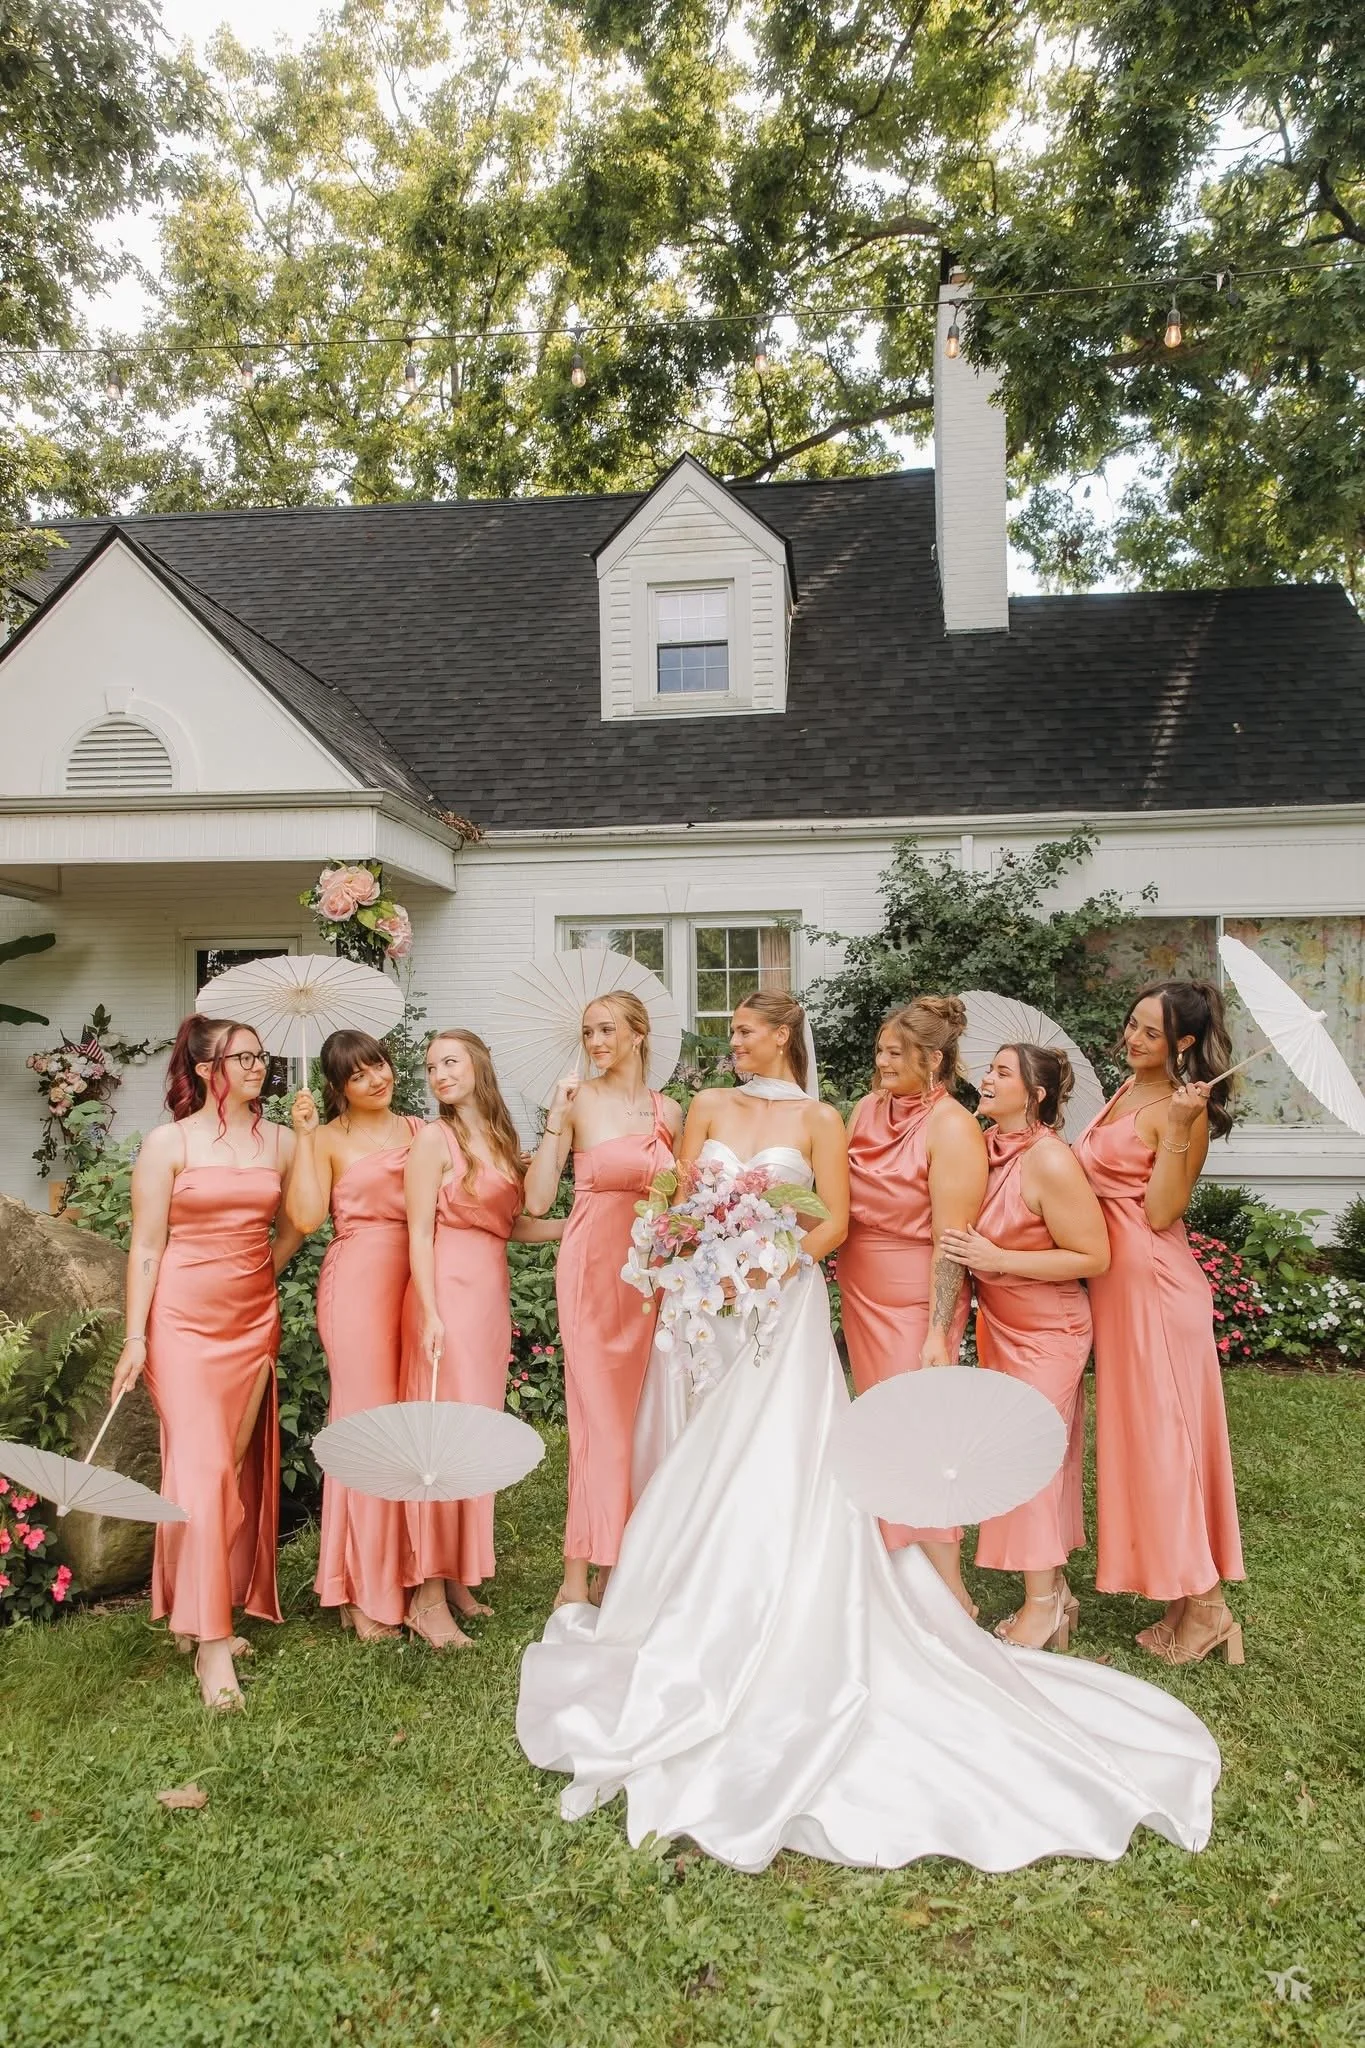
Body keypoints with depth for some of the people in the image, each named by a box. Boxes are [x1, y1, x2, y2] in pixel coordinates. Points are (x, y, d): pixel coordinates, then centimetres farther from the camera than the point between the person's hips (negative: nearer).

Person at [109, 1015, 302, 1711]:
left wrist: (255, 1276, 8)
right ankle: (213, 1643, -2)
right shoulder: (168, 1143, -4)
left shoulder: (281, 1141, 6)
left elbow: (294, 1224, 16)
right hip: (184, 1321, -4)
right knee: (201, 1465, -8)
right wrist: (135, 1338, -8)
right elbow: (146, 1247, -5)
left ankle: (215, 1613, 22)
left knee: (239, 1467, 8)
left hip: (254, 1321, 4)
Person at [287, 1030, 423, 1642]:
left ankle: (408, 1570, 21)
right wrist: (304, 1137, -10)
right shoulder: (329, 1139, 2)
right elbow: (304, 1217, -12)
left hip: (416, 1282, 4)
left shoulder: (419, 1129, 14)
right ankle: (369, 1591, 9)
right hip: (357, 1282, -4)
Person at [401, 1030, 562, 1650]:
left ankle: (459, 1576, 21)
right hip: (449, 1292, -6)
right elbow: (419, 1234, -8)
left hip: (492, 1295, 7)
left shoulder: (501, 1139, 15)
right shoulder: (434, 1138, -4)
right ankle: (428, 1594, 4)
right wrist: (431, 1313, -16)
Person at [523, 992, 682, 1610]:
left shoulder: (668, 1112, 8)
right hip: (592, 1264, -4)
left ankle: (618, 1563, 21)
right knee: (599, 1412, -3)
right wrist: (556, 1120, -16)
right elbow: (537, 1200, -10)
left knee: (636, 1412, 9)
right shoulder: (579, 1100, -4)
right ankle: (579, 1575, 8)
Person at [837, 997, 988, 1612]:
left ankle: (951, 1594, 8)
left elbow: (951, 1241, -18)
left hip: (915, 1301, -7)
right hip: (860, 1292, 7)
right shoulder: (868, 1109, 5)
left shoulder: (951, 1128, -15)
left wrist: (938, 1333, -21)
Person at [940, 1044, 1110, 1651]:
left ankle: (1042, 1606, 14)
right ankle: (1056, 1591, 27)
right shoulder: (986, 1144, -2)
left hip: (1046, 1333, -7)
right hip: (1000, 1325, 7)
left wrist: (997, 1260, -25)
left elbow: (1094, 1257, -22)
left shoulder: (1049, 1161, -24)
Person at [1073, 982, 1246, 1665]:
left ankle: (1204, 1604, 11)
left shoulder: (1180, 1111, -14)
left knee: (1161, 1431, -2)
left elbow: (1161, 1213, -20)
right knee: (1135, 1427, 14)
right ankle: (1182, 1597, 27)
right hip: (1114, 1281, 9)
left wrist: (1180, 1129, -26)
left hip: (1154, 1282, -9)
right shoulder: (1127, 1090, 11)